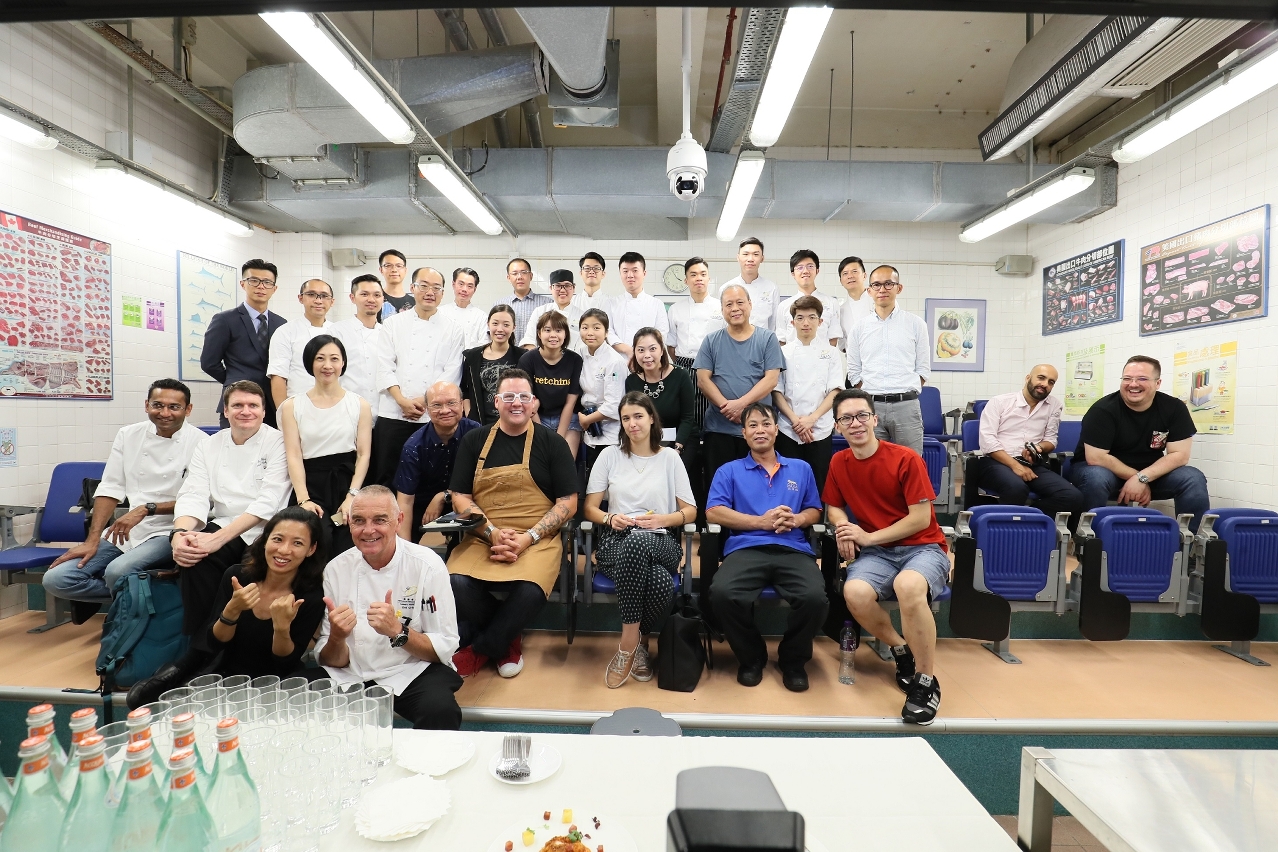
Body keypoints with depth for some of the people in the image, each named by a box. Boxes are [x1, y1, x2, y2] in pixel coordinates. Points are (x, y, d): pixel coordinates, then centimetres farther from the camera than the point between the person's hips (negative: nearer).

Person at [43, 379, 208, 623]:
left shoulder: (200, 444, -9)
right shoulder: (128, 435, 6)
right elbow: (110, 490, 4)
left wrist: (146, 509, -19)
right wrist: (92, 540, -2)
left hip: (169, 533, -5)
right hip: (124, 531, 6)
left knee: (117, 572, -29)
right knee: (56, 579, -7)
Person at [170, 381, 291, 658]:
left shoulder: (278, 443, -2)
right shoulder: (208, 447, 12)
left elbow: (268, 502, -13)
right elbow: (193, 496, 0)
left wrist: (219, 538, -25)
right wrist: (179, 533, -22)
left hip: (264, 531, -3)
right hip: (222, 527, 3)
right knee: (196, 557, -29)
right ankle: (202, 651, -14)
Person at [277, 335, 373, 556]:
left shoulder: (360, 405, 9)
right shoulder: (292, 406, 9)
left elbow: (363, 455, 2)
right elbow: (294, 456, 1)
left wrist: (351, 496, -12)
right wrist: (303, 500, -13)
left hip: (347, 484, 0)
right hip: (311, 486, 0)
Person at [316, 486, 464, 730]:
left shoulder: (427, 565, -12)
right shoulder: (336, 569, -2)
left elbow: (445, 649, -10)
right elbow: (332, 661, 1)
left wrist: (397, 631, -26)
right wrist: (336, 638, -21)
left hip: (412, 673, -4)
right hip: (351, 674, 4)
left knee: (441, 709, -33)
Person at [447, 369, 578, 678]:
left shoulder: (553, 443, 4)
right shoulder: (474, 441, 11)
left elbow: (568, 503, 1)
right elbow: (460, 498, 7)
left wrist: (527, 538, -12)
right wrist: (493, 532, -9)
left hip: (537, 540, -2)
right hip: (481, 537, 2)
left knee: (530, 591, -32)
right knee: (455, 585, -28)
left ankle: (480, 649, 0)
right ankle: (508, 639, 2)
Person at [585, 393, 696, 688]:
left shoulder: (669, 457, 12)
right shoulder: (610, 455, 13)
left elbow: (690, 512, 10)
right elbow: (590, 509, 11)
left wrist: (662, 520, -9)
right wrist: (610, 518, -10)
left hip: (661, 543, 1)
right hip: (617, 543, -1)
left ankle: (629, 646, -16)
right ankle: (638, 644, -14)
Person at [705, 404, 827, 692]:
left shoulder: (801, 469, 24)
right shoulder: (729, 471, 16)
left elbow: (814, 510, 21)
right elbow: (713, 512, 2)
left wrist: (796, 519, -4)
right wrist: (761, 521, -6)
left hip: (793, 549, 2)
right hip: (745, 548, -1)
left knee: (815, 598, -31)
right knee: (723, 593, -32)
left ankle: (793, 660, 3)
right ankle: (751, 657, 0)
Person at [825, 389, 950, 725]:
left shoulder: (906, 459, -9)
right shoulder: (838, 463, 5)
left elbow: (921, 518, -11)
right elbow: (833, 507, 18)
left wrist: (868, 537, -13)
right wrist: (843, 527, -5)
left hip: (922, 547, -3)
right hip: (876, 553, 4)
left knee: (908, 585, -39)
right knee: (855, 592, -31)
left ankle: (926, 681, -15)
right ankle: (902, 651, 2)